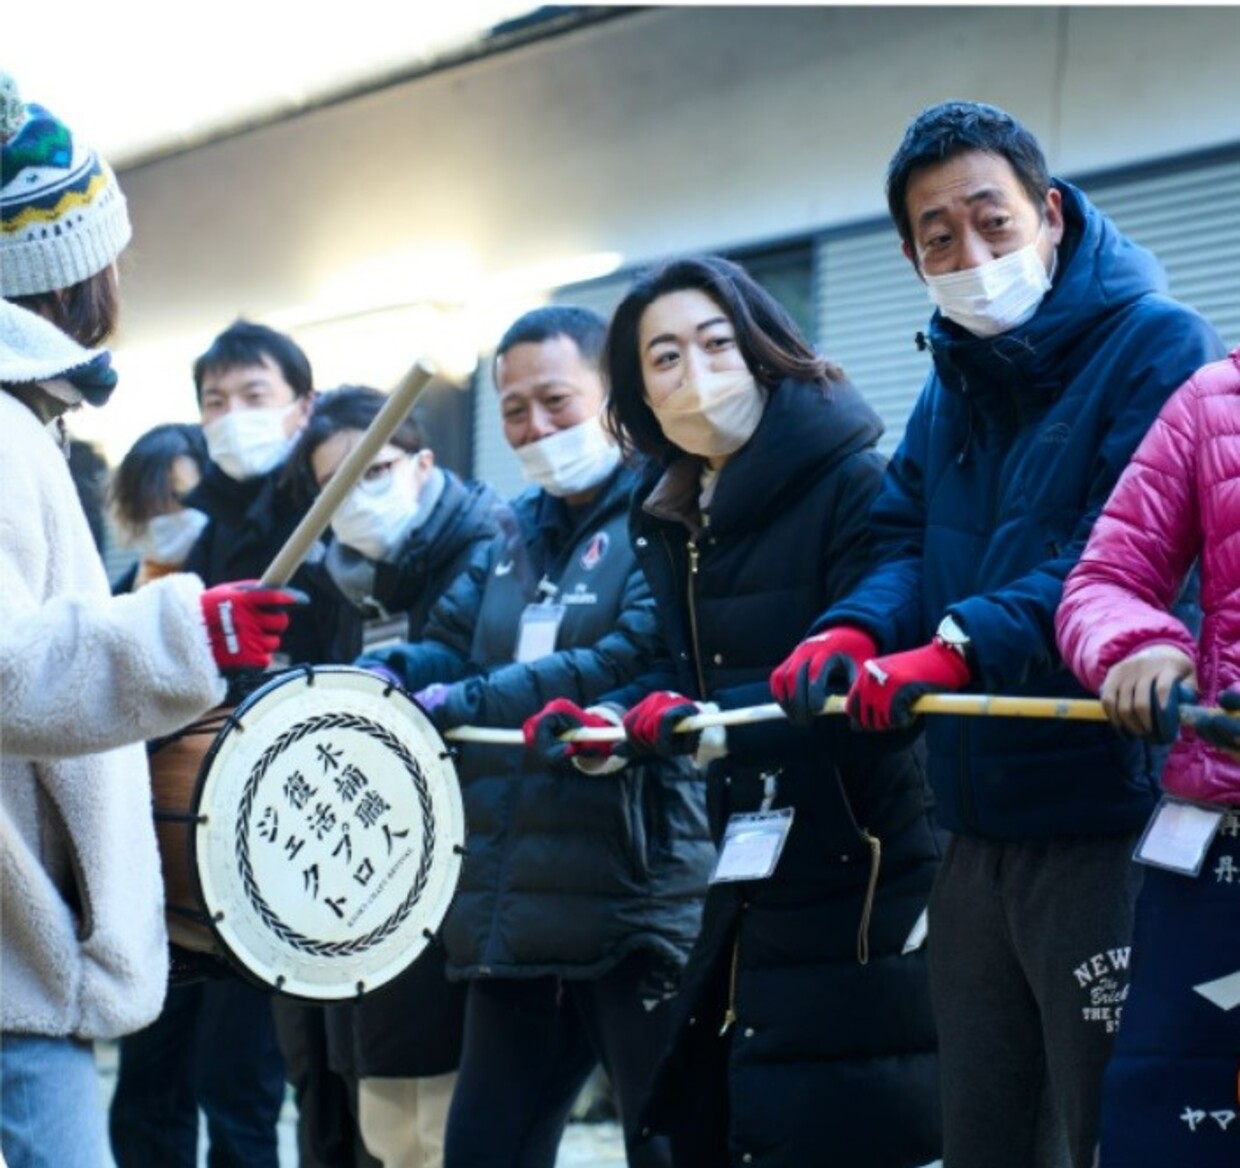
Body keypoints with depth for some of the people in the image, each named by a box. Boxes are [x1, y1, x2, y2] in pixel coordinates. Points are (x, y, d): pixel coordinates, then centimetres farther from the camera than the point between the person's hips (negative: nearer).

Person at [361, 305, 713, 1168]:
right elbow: (450, 650, 14)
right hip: (517, 915, 8)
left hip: (641, 905, -8)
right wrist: (382, 676, -8)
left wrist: (474, 702, -24)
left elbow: (634, 662, -20)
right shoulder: (515, 541, 19)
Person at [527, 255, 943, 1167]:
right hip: (754, 879, 8)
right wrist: (610, 723, 0)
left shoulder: (855, 487, -12)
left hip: (865, 884, -8)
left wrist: (715, 725, -28)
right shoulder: (672, 522, 11)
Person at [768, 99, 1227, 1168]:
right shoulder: (952, 387, 16)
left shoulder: (1156, 346, -9)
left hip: (1107, 826, -8)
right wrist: (851, 633, -13)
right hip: (980, 829, 8)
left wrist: (961, 648, -30)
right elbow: (910, 545, 10)